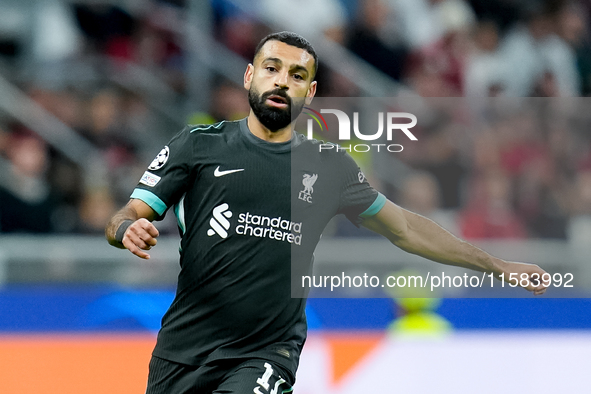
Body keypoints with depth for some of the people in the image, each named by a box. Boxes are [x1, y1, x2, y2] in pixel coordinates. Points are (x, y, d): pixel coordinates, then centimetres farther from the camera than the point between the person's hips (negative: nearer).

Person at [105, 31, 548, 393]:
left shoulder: (329, 167, 8)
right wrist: (129, 230, -25)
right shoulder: (197, 145, 3)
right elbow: (126, 218, 0)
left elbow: (405, 229, 19)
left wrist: (498, 267, 19)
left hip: (266, 355, -1)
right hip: (183, 349, 1)